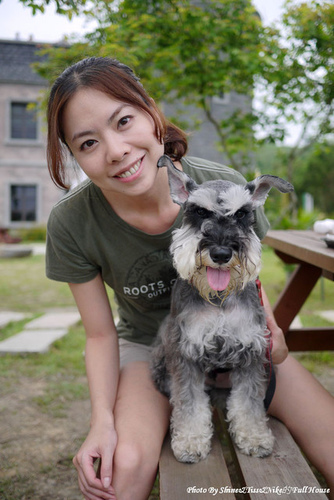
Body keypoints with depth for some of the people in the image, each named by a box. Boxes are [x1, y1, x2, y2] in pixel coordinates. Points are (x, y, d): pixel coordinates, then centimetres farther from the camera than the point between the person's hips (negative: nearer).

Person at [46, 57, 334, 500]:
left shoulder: (224, 187, -22)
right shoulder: (72, 224, -22)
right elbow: (100, 334, -10)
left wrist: (270, 332, -22)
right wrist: (103, 420, -23)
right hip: (146, 342, -1)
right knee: (125, 463, -29)